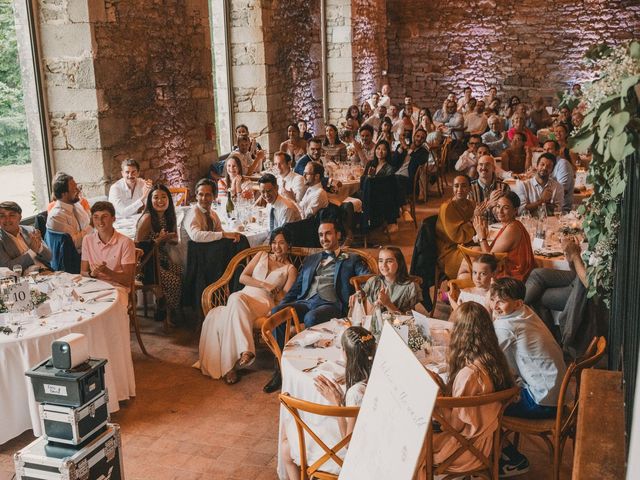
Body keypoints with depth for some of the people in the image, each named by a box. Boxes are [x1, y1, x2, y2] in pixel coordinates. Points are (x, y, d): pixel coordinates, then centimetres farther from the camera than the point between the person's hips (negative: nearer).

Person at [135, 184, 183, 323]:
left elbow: (175, 241, 14)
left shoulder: (169, 216, 5)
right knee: (174, 281, -22)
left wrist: (168, 239, -9)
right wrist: (159, 240, -23)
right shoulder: (147, 218, -17)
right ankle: (167, 314, 2)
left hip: (164, 260, 7)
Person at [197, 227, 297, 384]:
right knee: (235, 299, -36)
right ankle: (245, 350, -45)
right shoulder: (262, 255, 21)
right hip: (243, 296, 3)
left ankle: (229, 365, -38)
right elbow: (242, 277, 10)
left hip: (264, 303, -3)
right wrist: (264, 285, -2)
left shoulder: (290, 269, 15)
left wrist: (275, 290, -13)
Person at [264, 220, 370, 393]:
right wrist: (282, 305, 7)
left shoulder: (351, 260, 18)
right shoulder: (310, 260, 31)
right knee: (277, 312, -26)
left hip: (331, 304, -4)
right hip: (305, 302, 4)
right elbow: (296, 288, 26)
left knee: (311, 318, -38)